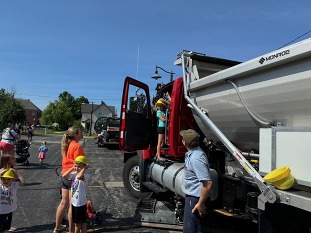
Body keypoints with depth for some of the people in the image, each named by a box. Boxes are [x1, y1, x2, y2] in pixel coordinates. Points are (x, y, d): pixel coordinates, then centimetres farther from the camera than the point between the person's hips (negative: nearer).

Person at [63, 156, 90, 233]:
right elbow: (64, 176, -1)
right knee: (76, 222, 20)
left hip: (80, 203, -7)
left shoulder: (85, 175, -22)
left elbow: (79, 177, -44)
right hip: (74, 202, 7)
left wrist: (85, 168, -30)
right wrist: (72, 168, -5)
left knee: (78, 223, 7)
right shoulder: (75, 174, 3)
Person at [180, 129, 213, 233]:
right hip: (191, 196, 10)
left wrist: (200, 203, -23)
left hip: (194, 198, -10)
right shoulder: (192, 153, 2)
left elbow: (208, 183, -31)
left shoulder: (196, 158, -29)